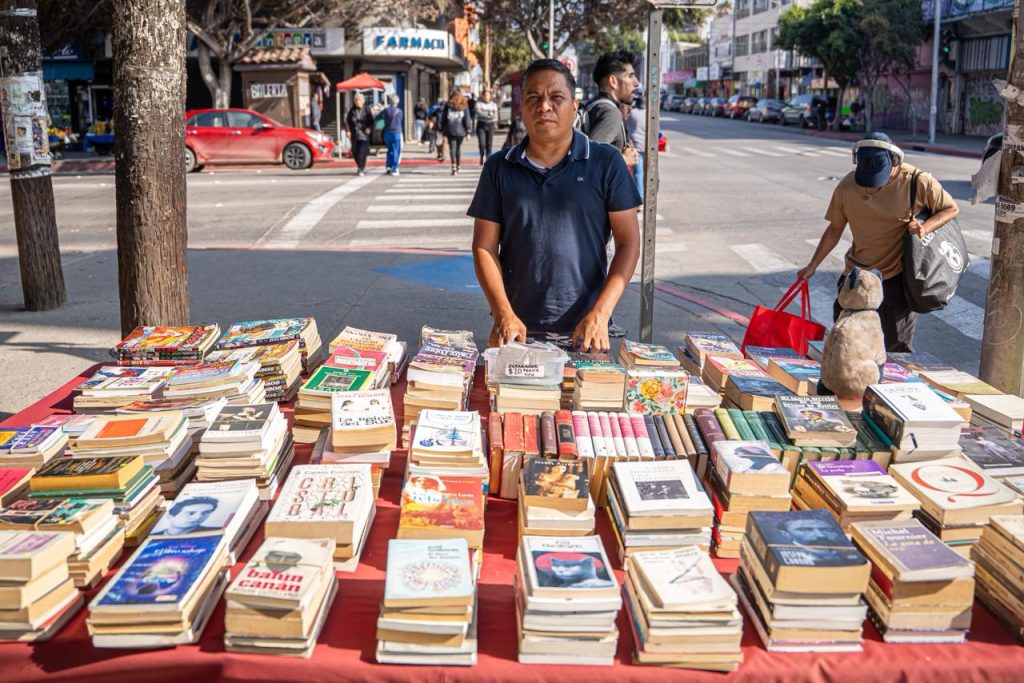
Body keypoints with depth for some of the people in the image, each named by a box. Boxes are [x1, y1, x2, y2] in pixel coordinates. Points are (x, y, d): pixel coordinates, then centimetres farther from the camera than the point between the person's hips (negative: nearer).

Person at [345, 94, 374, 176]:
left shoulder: (367, 110, 0)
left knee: (362, 152, -12)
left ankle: (361, 169, -7)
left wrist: (369, 128, -14)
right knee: (355, 152, 8)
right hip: (354, 134, 3)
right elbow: (347, 120, 10)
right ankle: (360, 166, 29)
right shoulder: (352, 110, 7)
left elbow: (371, 121, 1)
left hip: (364, 134, -3)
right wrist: (348, 130, -1)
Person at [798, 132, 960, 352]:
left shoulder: (917, 181, -15)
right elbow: (835, 229, 4)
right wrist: (813, 265, 0)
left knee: (898, 345, 1)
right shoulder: (847, 186, -7)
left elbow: (951, 209, -2)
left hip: (898, 275, -3)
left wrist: (926, 227, -21)